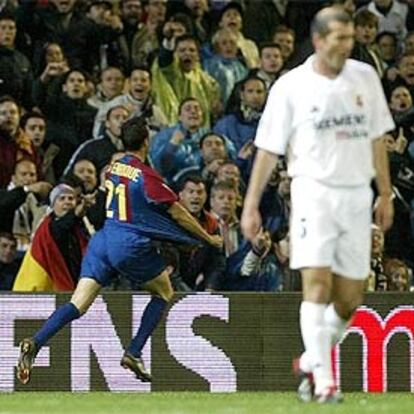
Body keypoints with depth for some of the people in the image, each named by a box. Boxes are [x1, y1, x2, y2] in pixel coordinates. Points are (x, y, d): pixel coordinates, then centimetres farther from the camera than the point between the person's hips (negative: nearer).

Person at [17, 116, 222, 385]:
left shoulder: (115, 167, 12)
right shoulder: (147, 176, -9)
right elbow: (178, 213, -3)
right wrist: (208, 239, 10)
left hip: (103, 240, 6)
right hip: (131, 245, -6)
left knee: (78, 305, 0)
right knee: (164, 293, 17)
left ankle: (35, 344, -22)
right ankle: (134, 353, 7)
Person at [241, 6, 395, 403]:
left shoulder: (365, 77, 7)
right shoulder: (291, 86, -3)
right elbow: (268, 149, 1)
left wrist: (385, 193, 15)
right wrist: (251, 205, -2)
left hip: (357, 195, 4)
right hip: (314, 191, -4)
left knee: (349, 299, 4)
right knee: (317, 284, -16)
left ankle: (310, 363, 26)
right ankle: (323, 381, -17)